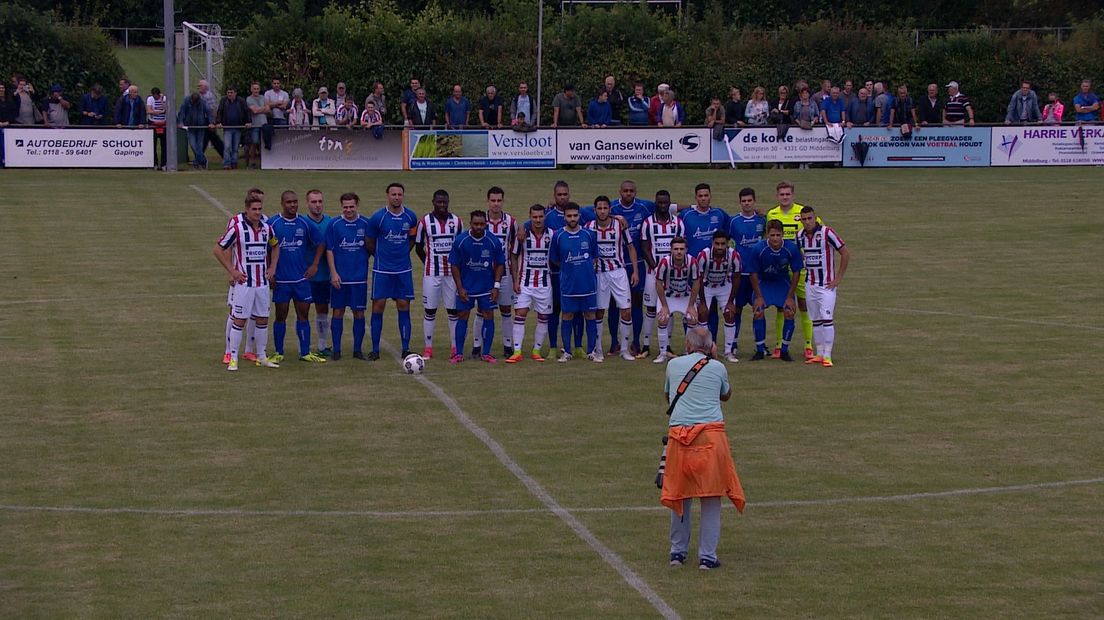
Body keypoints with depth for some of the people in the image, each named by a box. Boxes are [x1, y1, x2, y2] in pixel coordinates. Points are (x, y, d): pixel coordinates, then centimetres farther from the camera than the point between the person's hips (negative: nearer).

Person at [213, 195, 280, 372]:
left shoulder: (266, 228, 5)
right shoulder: (236, 227, -11)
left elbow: (275, 246, 25)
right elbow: (218, 250, -7)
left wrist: (272, 267, 12)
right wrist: (232, 271, -9)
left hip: (262, 282, 5)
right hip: (243, 282, -5)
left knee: (262, 320, 10)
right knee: (239, 320, -3)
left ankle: (261, 357, 21)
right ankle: (233, 359, 3)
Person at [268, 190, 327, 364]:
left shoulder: (305, 224, 3)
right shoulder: (272, 224, -4)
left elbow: (320, 244, 13)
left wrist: (314, 265, 4)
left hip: (302, 278, 2)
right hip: (281, 279, -2)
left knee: (303, 314, 4)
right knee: (281, 315, 4)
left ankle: (305, 353, 9)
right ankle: (279, 353, 12)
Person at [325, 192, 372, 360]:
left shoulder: (365, 224, 2)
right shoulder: (334, 224, -1)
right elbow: (329, 250, -1)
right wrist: (333, 273, -7)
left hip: (360, 277, 1)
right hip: (340, 277, -1)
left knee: (359, 312, 4)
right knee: (338, 312, 3)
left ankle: (358, 349, 12)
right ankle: (336, 350, 9)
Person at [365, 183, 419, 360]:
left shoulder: (411, 217, 1)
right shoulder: (378, 217, -7)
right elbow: (370, 244, 4)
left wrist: (402, 253, 10)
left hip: (404, 270, 2)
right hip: (382, 270, -2)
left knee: (403, 306, 2)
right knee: (378, 307, -3)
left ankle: (406, 349, 7)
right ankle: (375, 350, 3)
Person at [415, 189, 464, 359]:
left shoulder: (457, 221, 4)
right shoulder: (424, 222, -2)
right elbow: (418, 247, 6)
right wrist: (430, 263, 4)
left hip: (452, 273, 2)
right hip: (431, 273, -2)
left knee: (453, 310, 3)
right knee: (430, 311, 1)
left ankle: (455, 347, 9)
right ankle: (428, 348, 7)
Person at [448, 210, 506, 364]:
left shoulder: (493, 241, -8)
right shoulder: (460, 240, -10)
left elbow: (499, 264, 2)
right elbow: (455, 266, -3)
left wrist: (496, 286, -5)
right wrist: (460, 288, -8)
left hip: (487, 288, 1)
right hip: (466, 288, -1)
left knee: (488, 317, 0)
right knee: (462, 317, 1)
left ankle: (486, 353, 9)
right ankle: (459, 354, 7)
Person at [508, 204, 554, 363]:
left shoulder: (551, 234, -1)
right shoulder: (523, 234, -5)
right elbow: (514, 258, 2)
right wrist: (515, 280, -3)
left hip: (544, 283, 2)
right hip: (525, 282, -2)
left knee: (543, 317, 4)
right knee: (519, 315, -8)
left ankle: (536, 351, 15)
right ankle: (517, 352, -8)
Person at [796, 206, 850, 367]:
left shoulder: (826, 233, -14)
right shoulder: (800, 235, 2)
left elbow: (846, 253, -10)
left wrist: (838, 278, -10)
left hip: (827, 284, -5)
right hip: (810, 284, 5)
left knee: (827, 319, -10)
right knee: (815, 321, 9)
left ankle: (827, 356, -8)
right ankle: (819, 354, 16)